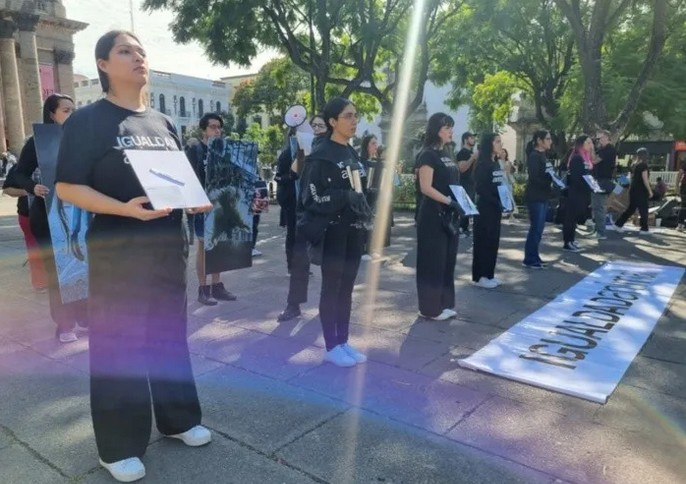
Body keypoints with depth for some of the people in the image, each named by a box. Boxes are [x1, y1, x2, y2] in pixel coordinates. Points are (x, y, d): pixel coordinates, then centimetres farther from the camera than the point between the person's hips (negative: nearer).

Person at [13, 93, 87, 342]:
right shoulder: (37, 141, -3)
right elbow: (20, 174, -4)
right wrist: (34, 187, -23)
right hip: (48, 214, -3)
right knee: (56, 268, 2)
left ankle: (83, 317, 21)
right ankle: (65, 324, 10)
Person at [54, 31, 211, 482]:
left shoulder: (165, 123, 11)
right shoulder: (88, 120, -6)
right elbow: (68, 187, -12)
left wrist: (195, 202, -4)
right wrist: (126, 209, -27)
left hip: (169, 244, 6)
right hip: (117, 250, -5)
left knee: (170, 333, 15)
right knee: (118, 341, 4)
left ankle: (178, 419, 32)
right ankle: (119, 446, 20)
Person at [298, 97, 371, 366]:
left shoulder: (352, 154, 14)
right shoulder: (320, 156, -9)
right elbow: (311, 197, -14)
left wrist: (364, 213, 11)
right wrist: (345, 197, -20)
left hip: (353, 229, 7)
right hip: (332, 230, -7)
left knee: (347, 287, 11)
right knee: (332, 287, 1)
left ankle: (343, 342, 22)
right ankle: (331, 347, 12)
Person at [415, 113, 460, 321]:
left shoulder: (445, 155, 15)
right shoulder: (428, 155, -11)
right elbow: (426, 188, -19)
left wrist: (460, 203, 9)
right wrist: (449, 201, -24)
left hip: (448, 215, 9)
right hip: (433, 215, -9)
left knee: (447, 260, 13)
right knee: (433, 261, -1)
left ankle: (444, 304, 23)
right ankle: (430, 308, 9)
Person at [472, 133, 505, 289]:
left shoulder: (496, 163, 12)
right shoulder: (482, 164, -12)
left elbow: (499, 186, 14)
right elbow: (480, 189, -16)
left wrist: (502, 203, 0)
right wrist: (497, 203, -16)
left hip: (495, 208, 8)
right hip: (484, 208, -8)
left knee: (493, 240, 10)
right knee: (483, 240, -2)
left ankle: (489, 274, 19)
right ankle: (479, 276, 6)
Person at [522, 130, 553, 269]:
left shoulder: (542, 155, 15)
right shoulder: (534, 156, -13)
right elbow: (535, 178, -21)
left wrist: (555, 176, 2)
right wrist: (552, 180, -20)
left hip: (542, 196, 9)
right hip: (535, 197, -9)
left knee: (539, 228, 12)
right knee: (536, 228, -6)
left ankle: (534, 257, 21)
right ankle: (529, 260, 2)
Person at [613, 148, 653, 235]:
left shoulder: (635, 166, 11)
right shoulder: (644, 165, -10)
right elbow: (645, 180, -15)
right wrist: (650, 191, -11)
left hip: (633, 190, 7)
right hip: (641, 191, -7)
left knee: (630, 209, 12)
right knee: (643, 210, 1)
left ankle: (618, 224, 10)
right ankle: (644, 229, 5)